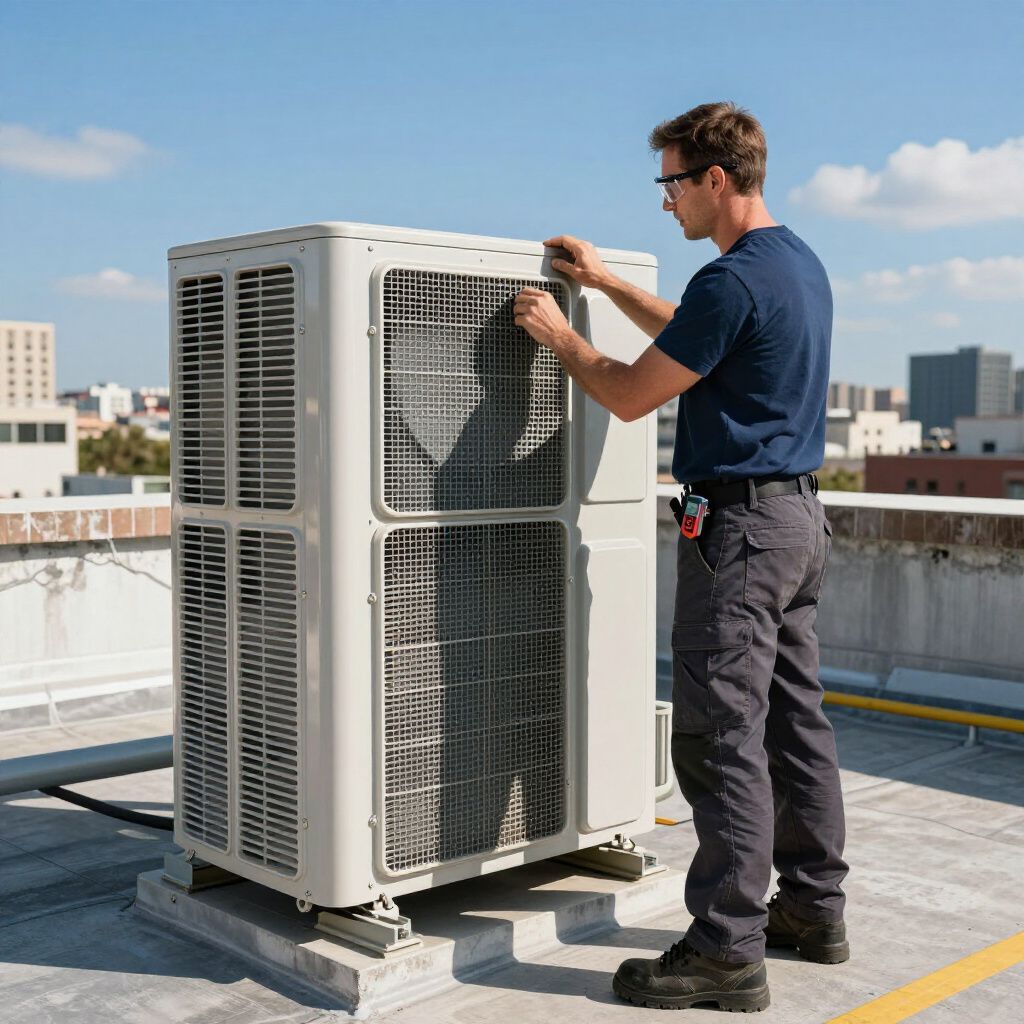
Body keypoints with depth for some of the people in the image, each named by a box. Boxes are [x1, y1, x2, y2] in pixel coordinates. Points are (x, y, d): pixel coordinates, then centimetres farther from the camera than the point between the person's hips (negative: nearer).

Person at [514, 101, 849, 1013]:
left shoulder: (734, 280, -17)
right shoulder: (802, 265, 14)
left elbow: (631, 395, -11)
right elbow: (690, 339, 30)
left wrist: (561, 334, 4)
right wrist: (608, 283, 30)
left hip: (742, 523, -10)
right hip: (802, 517, 10)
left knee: (722, 738, -5)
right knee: (794, 722, 15)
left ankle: (729, 950, 1)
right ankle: (814, 909, 25)